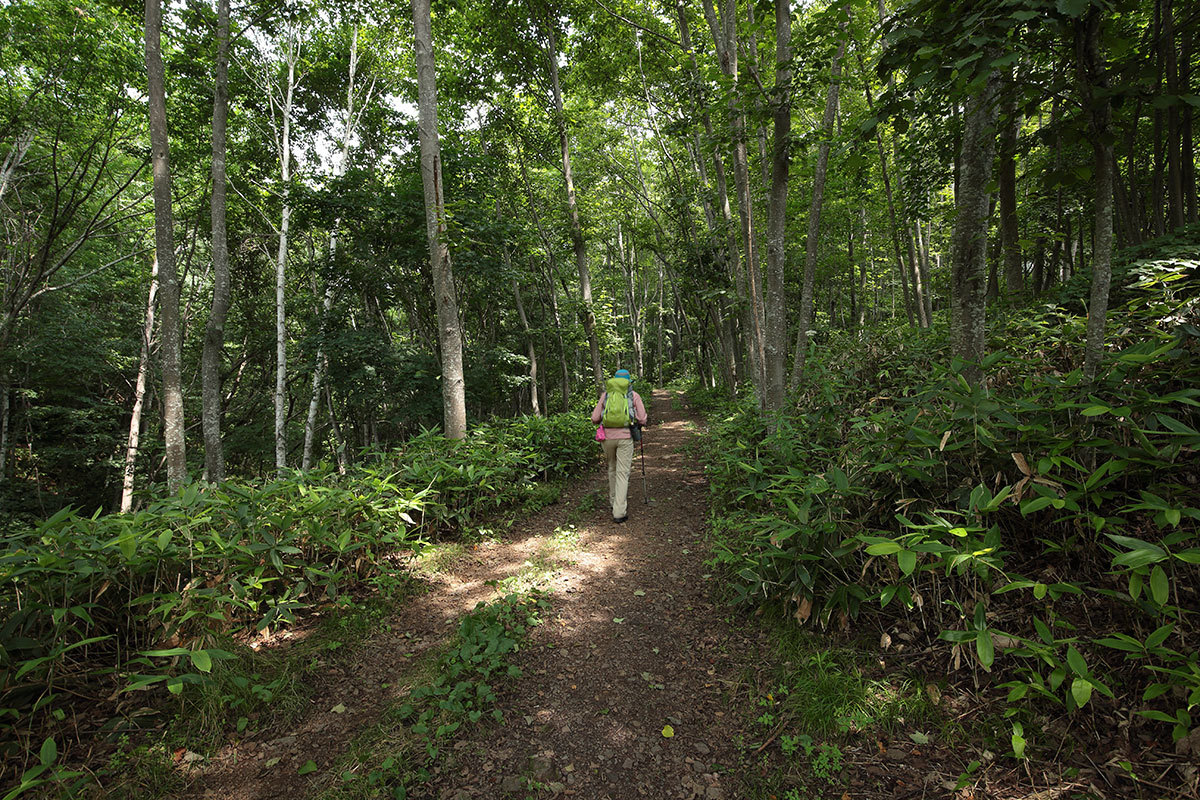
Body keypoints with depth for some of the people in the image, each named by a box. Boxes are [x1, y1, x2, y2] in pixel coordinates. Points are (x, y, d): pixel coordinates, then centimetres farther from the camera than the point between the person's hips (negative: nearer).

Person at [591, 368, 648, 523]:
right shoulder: (634, 395, 5)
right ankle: (619, 512, -6)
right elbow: (642, 420, 1)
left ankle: (614, 501, 36)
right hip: (625, 437, -2)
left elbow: (595, 419, 6)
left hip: (607, 436, 2)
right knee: (623, 473, -1)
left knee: (612, 468, 22)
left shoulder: (606, 394, 9)